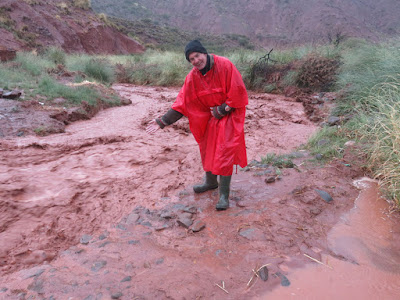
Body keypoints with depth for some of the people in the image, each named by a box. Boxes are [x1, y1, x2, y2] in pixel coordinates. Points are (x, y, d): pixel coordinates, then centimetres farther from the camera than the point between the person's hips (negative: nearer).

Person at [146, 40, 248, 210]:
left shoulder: (224, 65, -19)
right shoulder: (193, 77, -5)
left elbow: (237, 92, -16)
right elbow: (181, 103, -7)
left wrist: (221, 110, -15)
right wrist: (162, 122, -14)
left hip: (229, 115, -5)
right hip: (209, 116, 5)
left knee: (224, 153, -10)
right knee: (207, 149, 13)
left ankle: (224, 194, -1)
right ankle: (211, 182, 37)